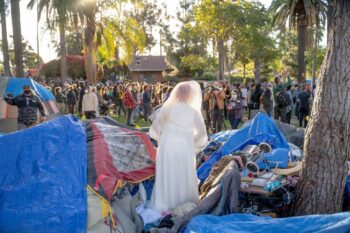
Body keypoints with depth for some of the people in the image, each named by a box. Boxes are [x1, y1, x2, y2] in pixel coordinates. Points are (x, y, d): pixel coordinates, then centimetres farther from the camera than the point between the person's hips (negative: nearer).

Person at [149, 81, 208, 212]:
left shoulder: (166, 108, 1)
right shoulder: (193, 111, -4)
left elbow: (154, 130, 1)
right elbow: (202, 134, -9)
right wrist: (194, 145, 7)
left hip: (166, 147, 2)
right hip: (184, 149, -2)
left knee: (166, 178, 12)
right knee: (184, 179, 10)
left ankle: (163, 207, 22)